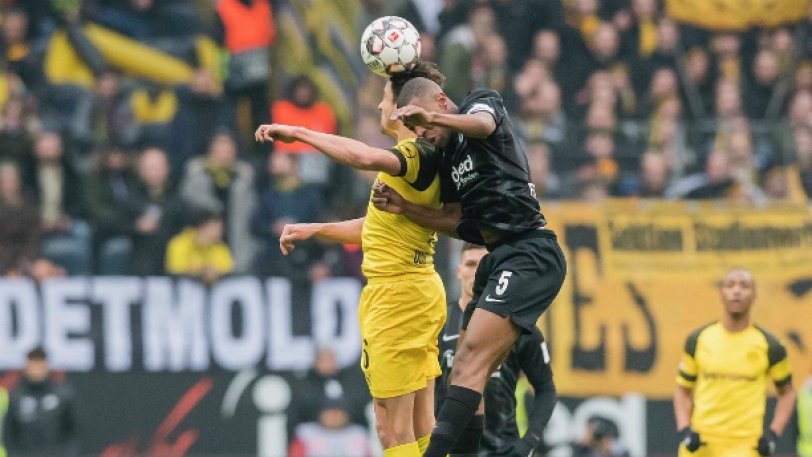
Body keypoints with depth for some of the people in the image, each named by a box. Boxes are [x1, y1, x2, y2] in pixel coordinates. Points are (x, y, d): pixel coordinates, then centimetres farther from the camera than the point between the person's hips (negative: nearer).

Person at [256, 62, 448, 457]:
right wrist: (314, 230, 26)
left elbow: (365, 157, -37)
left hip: (396, 294, -10)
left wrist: (300, 133, -27)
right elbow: (374, 229, 25)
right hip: (420, 290, 10)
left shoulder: (419, 154, -15)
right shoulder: (424, 158, 15)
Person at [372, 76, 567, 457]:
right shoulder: (448, 157, 21)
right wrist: (404, 208, 10)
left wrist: (434, 118, -44)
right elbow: (458, 222, 24)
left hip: (529, 251, -10)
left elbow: (483, 123, -25)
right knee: (465, 374, 7)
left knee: (471, 362, -21)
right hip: (500, 258, 10)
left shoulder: (482, 102, 0)